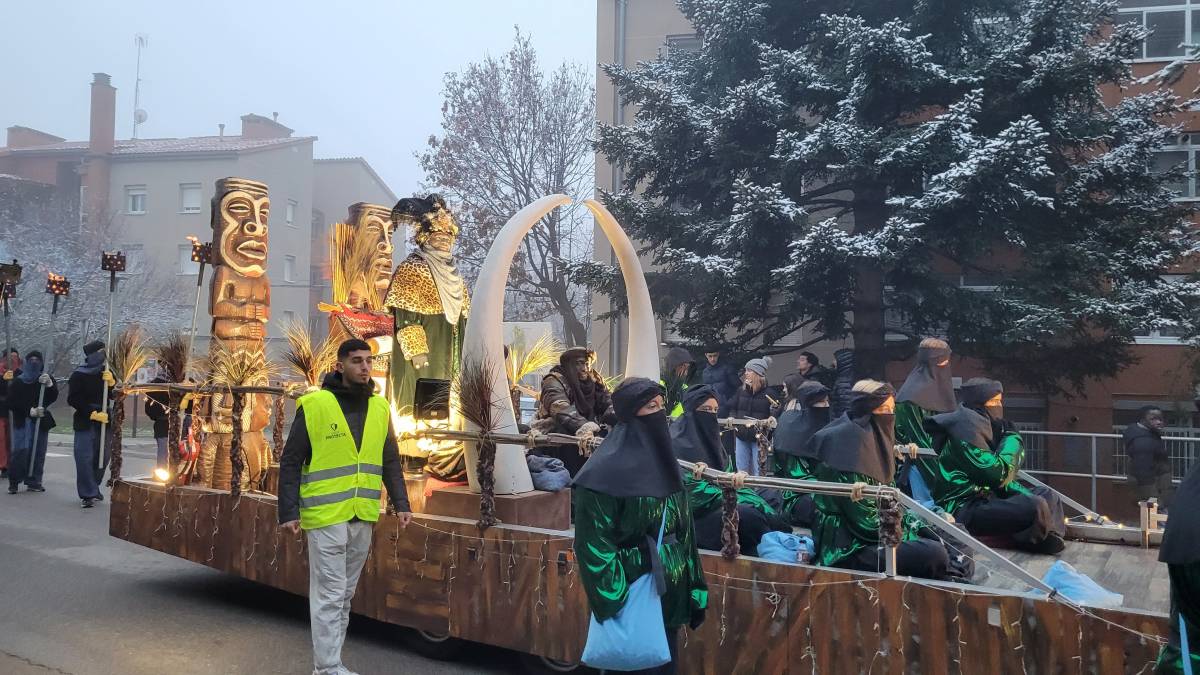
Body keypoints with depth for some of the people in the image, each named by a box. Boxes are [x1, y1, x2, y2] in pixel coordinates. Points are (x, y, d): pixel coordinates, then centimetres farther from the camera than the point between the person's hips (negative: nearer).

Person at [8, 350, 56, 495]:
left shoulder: (47, 379, 9)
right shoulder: (18, 381, 7)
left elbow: (53, 397, -7)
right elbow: (12, 403, 1)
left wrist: (49, 384, -25)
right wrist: (30, 411, -12)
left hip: (41, 421, 2)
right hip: (22, 421, -2)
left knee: (38, 451, 1)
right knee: (21, 450, -12)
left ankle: (34, 481, 8)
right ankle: (14, 482, -5)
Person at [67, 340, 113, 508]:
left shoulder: (106, 373, 8)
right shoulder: (78, 375, -3)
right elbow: (73, 400, -8)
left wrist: (111, 382, -14)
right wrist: (93, 414, -15)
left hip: (103, 422, 4)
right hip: (85, 423, -4)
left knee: (101, 457, 7)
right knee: (85, 458, -8)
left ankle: (93, 489, 23)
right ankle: (87, 494, -4)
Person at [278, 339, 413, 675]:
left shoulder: (380, 407, 7)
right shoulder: (314, 405, -9)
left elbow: (390, 461, 13)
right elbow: (291, 462, -7)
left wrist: (400, 502, 4)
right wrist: (289, 511, -11)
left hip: (363, 517, 5)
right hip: (326, 516, -5)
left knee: (346, 594, 15)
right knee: (329, 595, -1)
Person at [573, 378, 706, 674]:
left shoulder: (663, 458, 6)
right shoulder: (607, 468, -18)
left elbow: (683, 528, 11)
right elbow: (594, 543, -19)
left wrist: (694, 587, 10)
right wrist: (614, 603, -21)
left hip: (671, 590, 7)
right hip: (633, 590, -7)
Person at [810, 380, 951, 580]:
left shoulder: (873, 442, 11)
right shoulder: (850, 446, -18)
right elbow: (864, 519, -20)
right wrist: (909, 532, -9)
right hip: (848, 548, -10)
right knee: (934, 555, -21)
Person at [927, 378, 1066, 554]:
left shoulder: (981, 424, 16)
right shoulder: (967, 427, -15)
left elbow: (1000, 479, 19)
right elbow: (996, 473, -20)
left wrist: (1026, 493, 4)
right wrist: (1013, 440, -6)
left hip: (983, 496, 11)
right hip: (964, 508, -11)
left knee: (1047, 496, 14)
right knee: (1036, 508, -27)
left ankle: (1051, 537, -7)